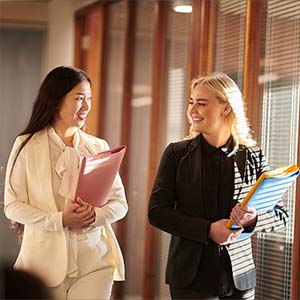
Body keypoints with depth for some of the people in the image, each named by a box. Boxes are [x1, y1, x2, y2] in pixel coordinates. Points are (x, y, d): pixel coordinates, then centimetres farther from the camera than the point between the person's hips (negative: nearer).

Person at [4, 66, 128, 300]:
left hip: (95, 260, 2)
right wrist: (59, 220, -17)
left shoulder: (99, 147, 9)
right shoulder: (27, 146, 0)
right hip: (46, 260, -2)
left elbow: (120, 203, 8)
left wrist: (95, 215, -14)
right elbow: (12, 205, -4)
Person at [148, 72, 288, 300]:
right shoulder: (177, 153, 0)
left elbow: (280, 215, 6)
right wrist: (208, 229, -16)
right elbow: (157, 212, -5)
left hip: (239, 278, 1)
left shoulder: (252, 157, 1)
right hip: (191, 278, -1)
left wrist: (253, 219, -16)